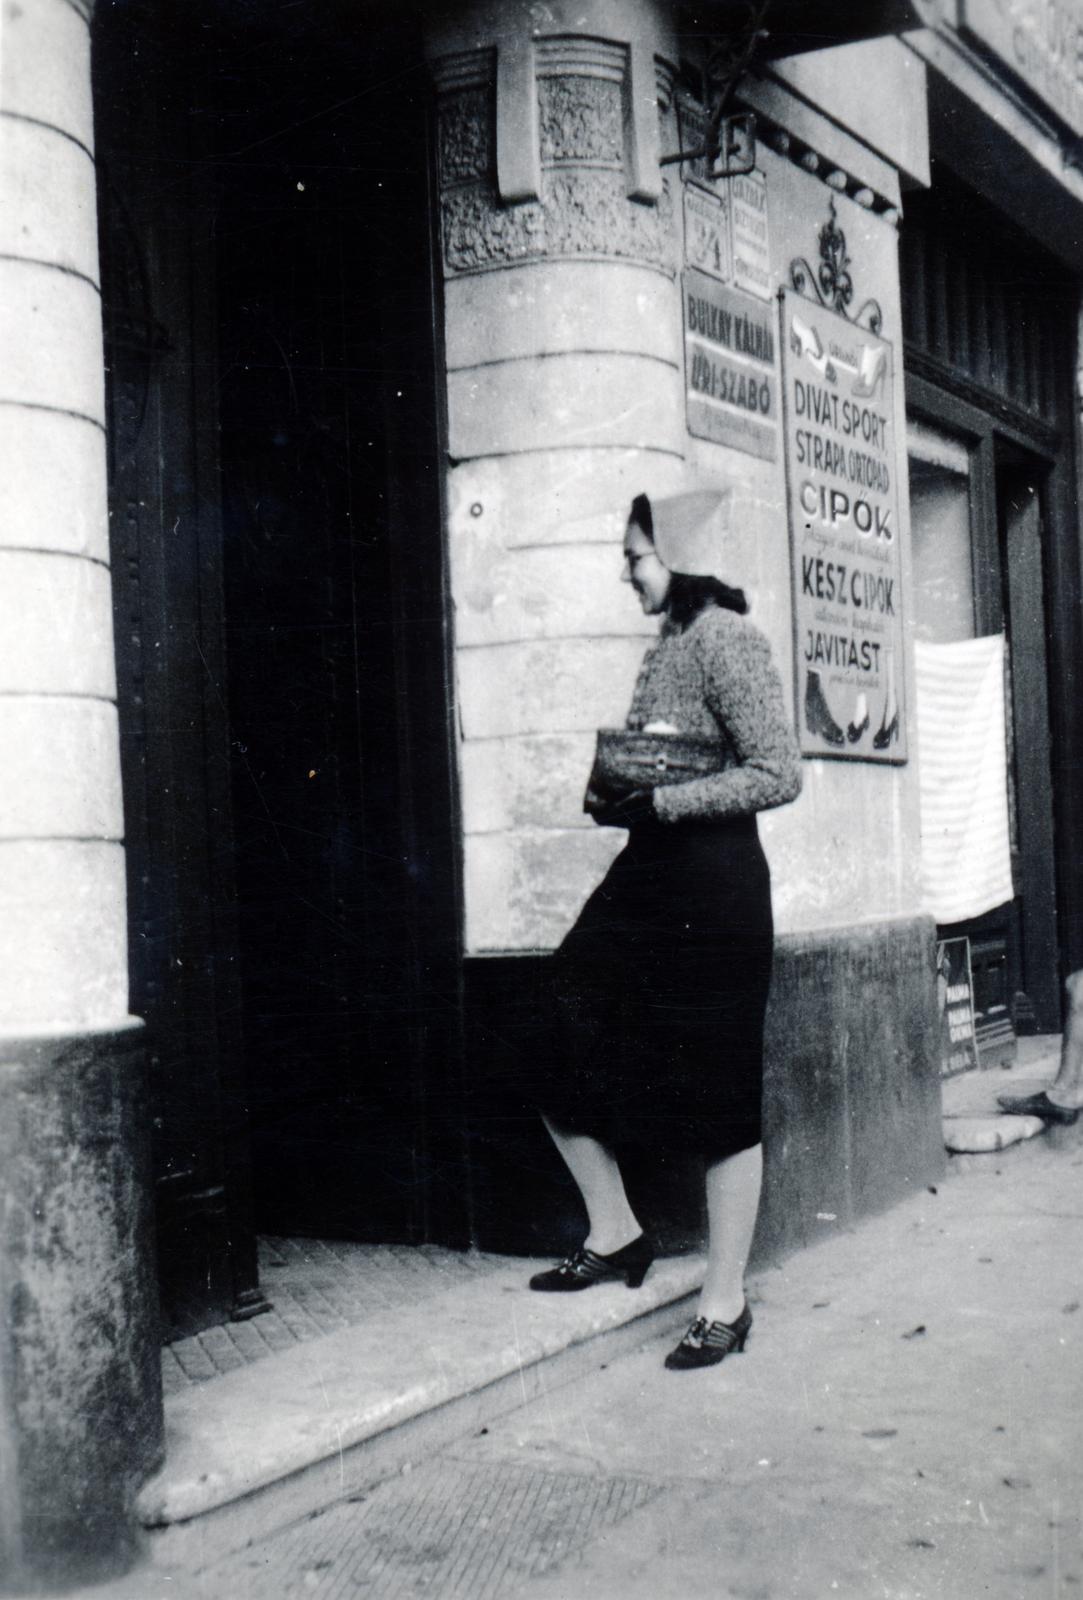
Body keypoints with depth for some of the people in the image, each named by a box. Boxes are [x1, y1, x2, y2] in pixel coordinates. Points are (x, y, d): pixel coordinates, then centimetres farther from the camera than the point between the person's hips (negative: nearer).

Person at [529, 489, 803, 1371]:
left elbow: (779, 774, -18)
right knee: (563, 1068, 10)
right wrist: (617, 795, 8)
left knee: (718, 1096, 0)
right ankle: (615, 1236, 29)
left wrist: (657, 803, -19)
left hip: (712, 884, -9)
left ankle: (725, 1305, 12)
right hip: (646, 878, 9)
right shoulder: (669, 643, 14)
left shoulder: (725, 639, -11)